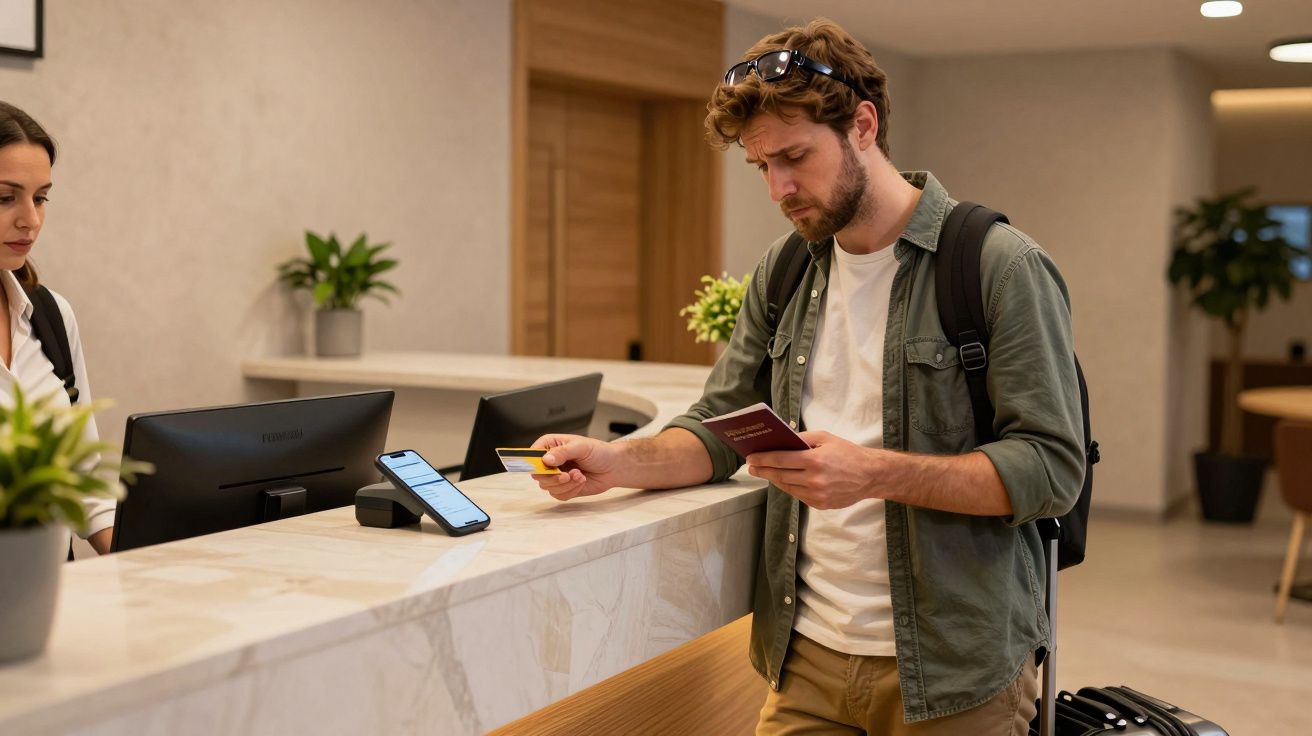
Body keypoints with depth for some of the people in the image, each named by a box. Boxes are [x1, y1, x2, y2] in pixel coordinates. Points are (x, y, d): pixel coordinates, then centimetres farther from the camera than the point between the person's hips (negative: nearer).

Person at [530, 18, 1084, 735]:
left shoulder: (1002, 266, -11)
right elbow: (718, 429, 10)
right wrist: (618, 463, -9)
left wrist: (875, 473, -26)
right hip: (807, 653, 5)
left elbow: (1052, 467, -16)